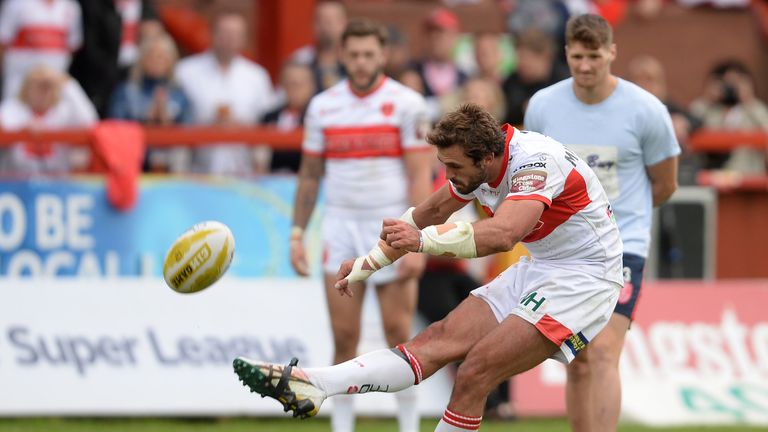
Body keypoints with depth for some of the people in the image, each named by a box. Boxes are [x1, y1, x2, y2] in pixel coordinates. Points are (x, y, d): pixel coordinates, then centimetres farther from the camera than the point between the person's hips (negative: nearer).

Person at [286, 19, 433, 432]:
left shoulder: (407, 103, -4)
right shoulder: (323, 106, 7)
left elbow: (420, 177, -7)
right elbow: (310, 174, 15)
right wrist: (297, 234, 9)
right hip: (341, 226, 3)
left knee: (398, 334, -3)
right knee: (344, 337, 0)